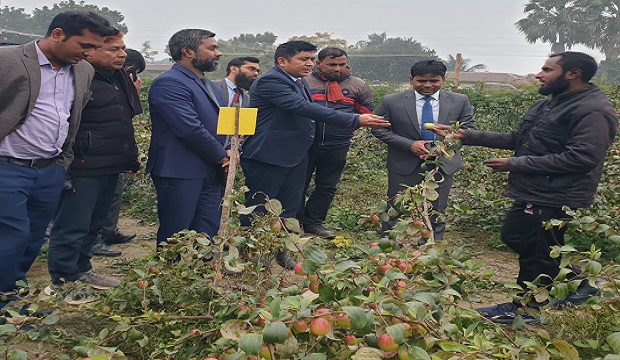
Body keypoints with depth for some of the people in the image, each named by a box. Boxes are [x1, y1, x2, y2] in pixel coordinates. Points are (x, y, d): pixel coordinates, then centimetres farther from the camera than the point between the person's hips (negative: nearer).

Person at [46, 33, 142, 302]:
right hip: (83, 169, -9)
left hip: (110, 168, 10)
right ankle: (62, 281, 12)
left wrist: (131, 158, 20)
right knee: (72, 227, -1)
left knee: (94, 224, 19)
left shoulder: (120, 78, 16)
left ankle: (81, 270, 34)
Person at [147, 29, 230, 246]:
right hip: (180, 173, -9)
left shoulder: (208, 85, 18)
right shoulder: (169, 83, -13)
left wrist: (231, 151, 2)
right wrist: (221, 156, -9)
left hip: (211, 174, 9)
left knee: (208, 237, 11)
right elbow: (190, 128, -21)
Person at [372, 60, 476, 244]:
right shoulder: (392, 101, -6)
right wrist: (410, 145, -16)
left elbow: (469, 129, 4)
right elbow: (379, 129, -4)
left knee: (436, 213, 11)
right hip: (404, 166, -1)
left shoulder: (459, 101, -1)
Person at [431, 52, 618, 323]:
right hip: (532, 193, 10)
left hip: (552, 199, -10)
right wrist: (467, 136, 8)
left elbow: (580, 158, -26)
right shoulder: (549, 104, 13)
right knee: (514, 237, 19)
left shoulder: (594, 112, -17)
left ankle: (524, 309, 23)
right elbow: (518, 140, 16)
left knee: (535, 253, 2)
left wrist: (515, 164, -22)